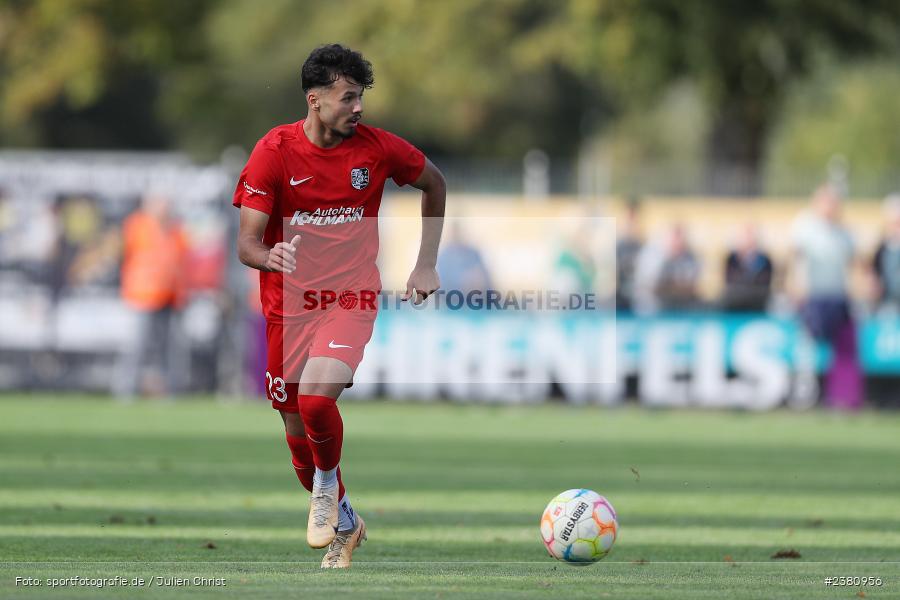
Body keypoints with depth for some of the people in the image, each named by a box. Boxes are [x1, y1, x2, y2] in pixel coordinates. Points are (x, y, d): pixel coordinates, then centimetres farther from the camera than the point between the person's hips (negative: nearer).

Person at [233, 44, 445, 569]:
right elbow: (246, 242, -12)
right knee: (298, 435, 8)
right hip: (288, 304, 1)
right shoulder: (275, 151, -9)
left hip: (352, 299, -1)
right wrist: (269, 257, -36)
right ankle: (344, 524, 34)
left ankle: (329, 484, 4)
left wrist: (426, 265, 12)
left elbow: (435, 184, 15)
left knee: (316, 400, -27)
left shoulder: (377, 147, -5)